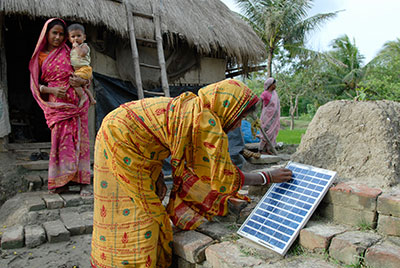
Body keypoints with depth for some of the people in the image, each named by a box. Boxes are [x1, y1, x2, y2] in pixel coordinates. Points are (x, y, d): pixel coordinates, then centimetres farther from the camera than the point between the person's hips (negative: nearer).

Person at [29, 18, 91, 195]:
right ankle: (61, 182, 1)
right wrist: (51, 90, -9)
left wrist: (81, 81, -10)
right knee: (60, 139, -6)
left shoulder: (69, 52, 11)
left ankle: (83, 181, -4)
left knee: (78, 138, -5)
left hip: (76, 101, 0)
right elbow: (36, 84, 11)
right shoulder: (39, 57, 11)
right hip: (56, 104, 0)